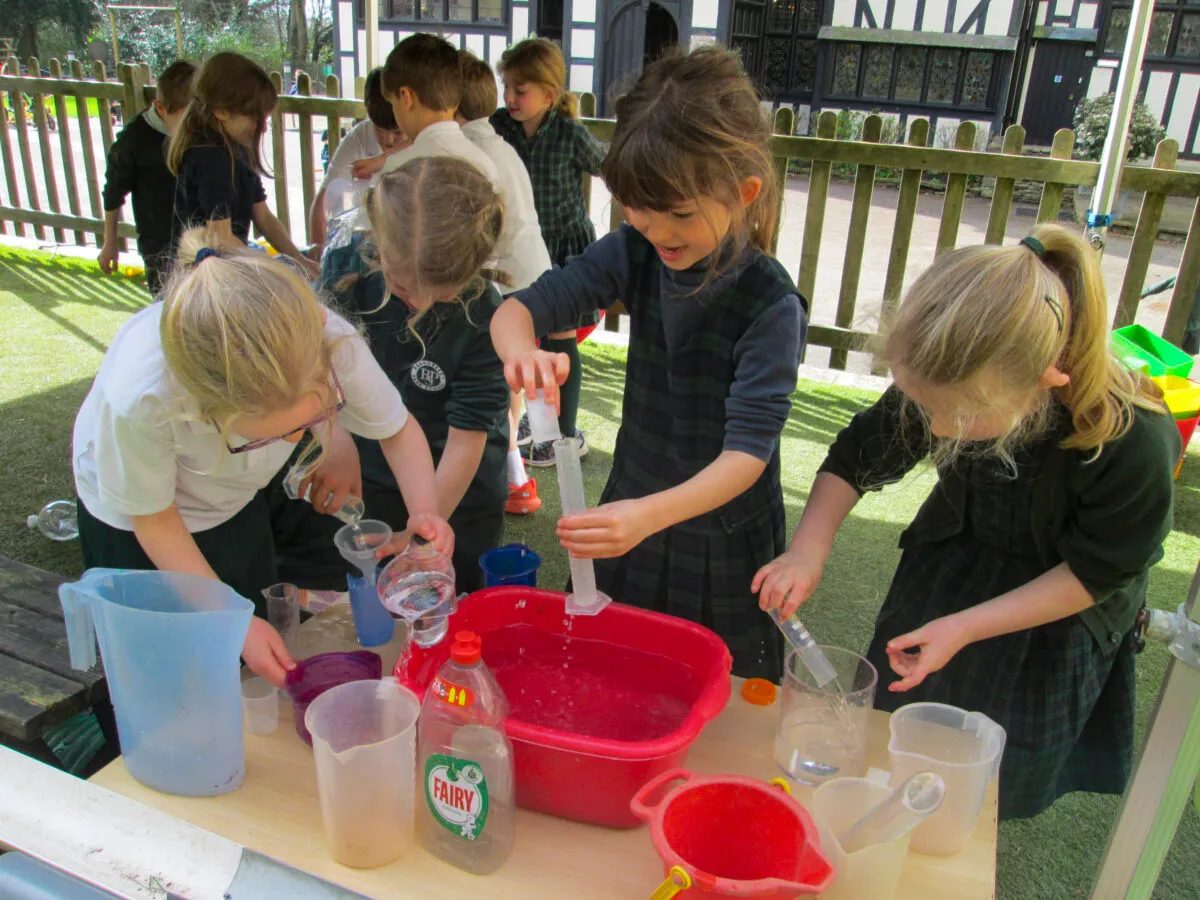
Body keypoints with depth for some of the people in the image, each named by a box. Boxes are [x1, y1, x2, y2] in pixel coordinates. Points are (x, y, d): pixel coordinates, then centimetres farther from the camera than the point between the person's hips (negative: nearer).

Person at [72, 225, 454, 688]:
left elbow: (398, 429, -16)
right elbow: (155, 521, -22)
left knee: (262, 671, 17)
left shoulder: (329, 339, -38)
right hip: (132, 524, -3)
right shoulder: (139, 398, -43)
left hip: (237, 501, 3)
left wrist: (425, 512, -34)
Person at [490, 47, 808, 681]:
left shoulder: (771, 306, -23)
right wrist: (520, 350, -37)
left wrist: (650, 514, -43)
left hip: (723, 553, -4)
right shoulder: (634, 254, -9)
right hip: (630, 526, 4)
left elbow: (749, 450, -27)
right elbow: (517, 308, -12)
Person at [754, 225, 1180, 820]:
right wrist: (807, 549, -24)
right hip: (951, 564, 3)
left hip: (1057, 620, -3)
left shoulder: (1134, 442, -38)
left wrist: (964, 628, -24)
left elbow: (1097, 573, -21)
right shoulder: (947, 389, -29)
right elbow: (857, 457, -11)